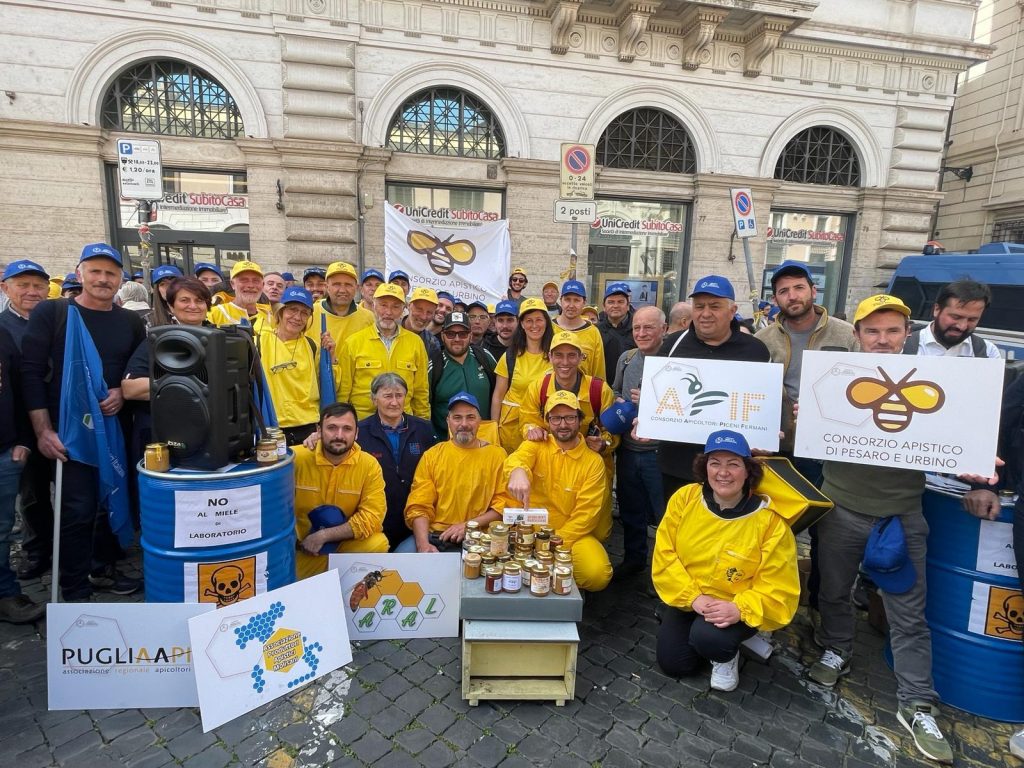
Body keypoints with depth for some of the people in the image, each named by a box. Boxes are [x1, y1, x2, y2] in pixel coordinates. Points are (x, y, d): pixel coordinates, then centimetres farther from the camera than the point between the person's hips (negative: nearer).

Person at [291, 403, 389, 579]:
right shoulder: (295, 458, -13)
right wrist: (293, 540, -13)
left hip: (347, 542, 0)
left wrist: (323, 535, -20)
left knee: (377, 545, -25)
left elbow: (372, 518, -16)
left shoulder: (369, 465, -12)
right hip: (302, 547, 0)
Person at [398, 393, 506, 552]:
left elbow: (504, 504, 1)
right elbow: (419, 507, 4)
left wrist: (469, 525, -11)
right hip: (433, 535, 2)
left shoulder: (496, 455, 5)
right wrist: (423, 543, -12)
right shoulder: (432, 455, 10)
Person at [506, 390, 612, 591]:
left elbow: (586, 513, -6)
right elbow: (517, 457, -25)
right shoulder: (535, 445, 0)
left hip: (572, 534, 0)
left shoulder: (594, 462, -2)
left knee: (598, 574, -26)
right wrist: (517, 471, -51)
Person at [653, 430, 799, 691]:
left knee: (708, 638, -30)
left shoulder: (770, 519, -19)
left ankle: (727, 657, 7)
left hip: (737, 607, -2)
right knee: (672, 663, 0)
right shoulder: (684, 498, -13)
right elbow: (665, 556, -10)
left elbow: (777, 588, -15)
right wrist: (693, 597, -21)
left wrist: (739, 609, -31)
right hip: (688, 599, 3)